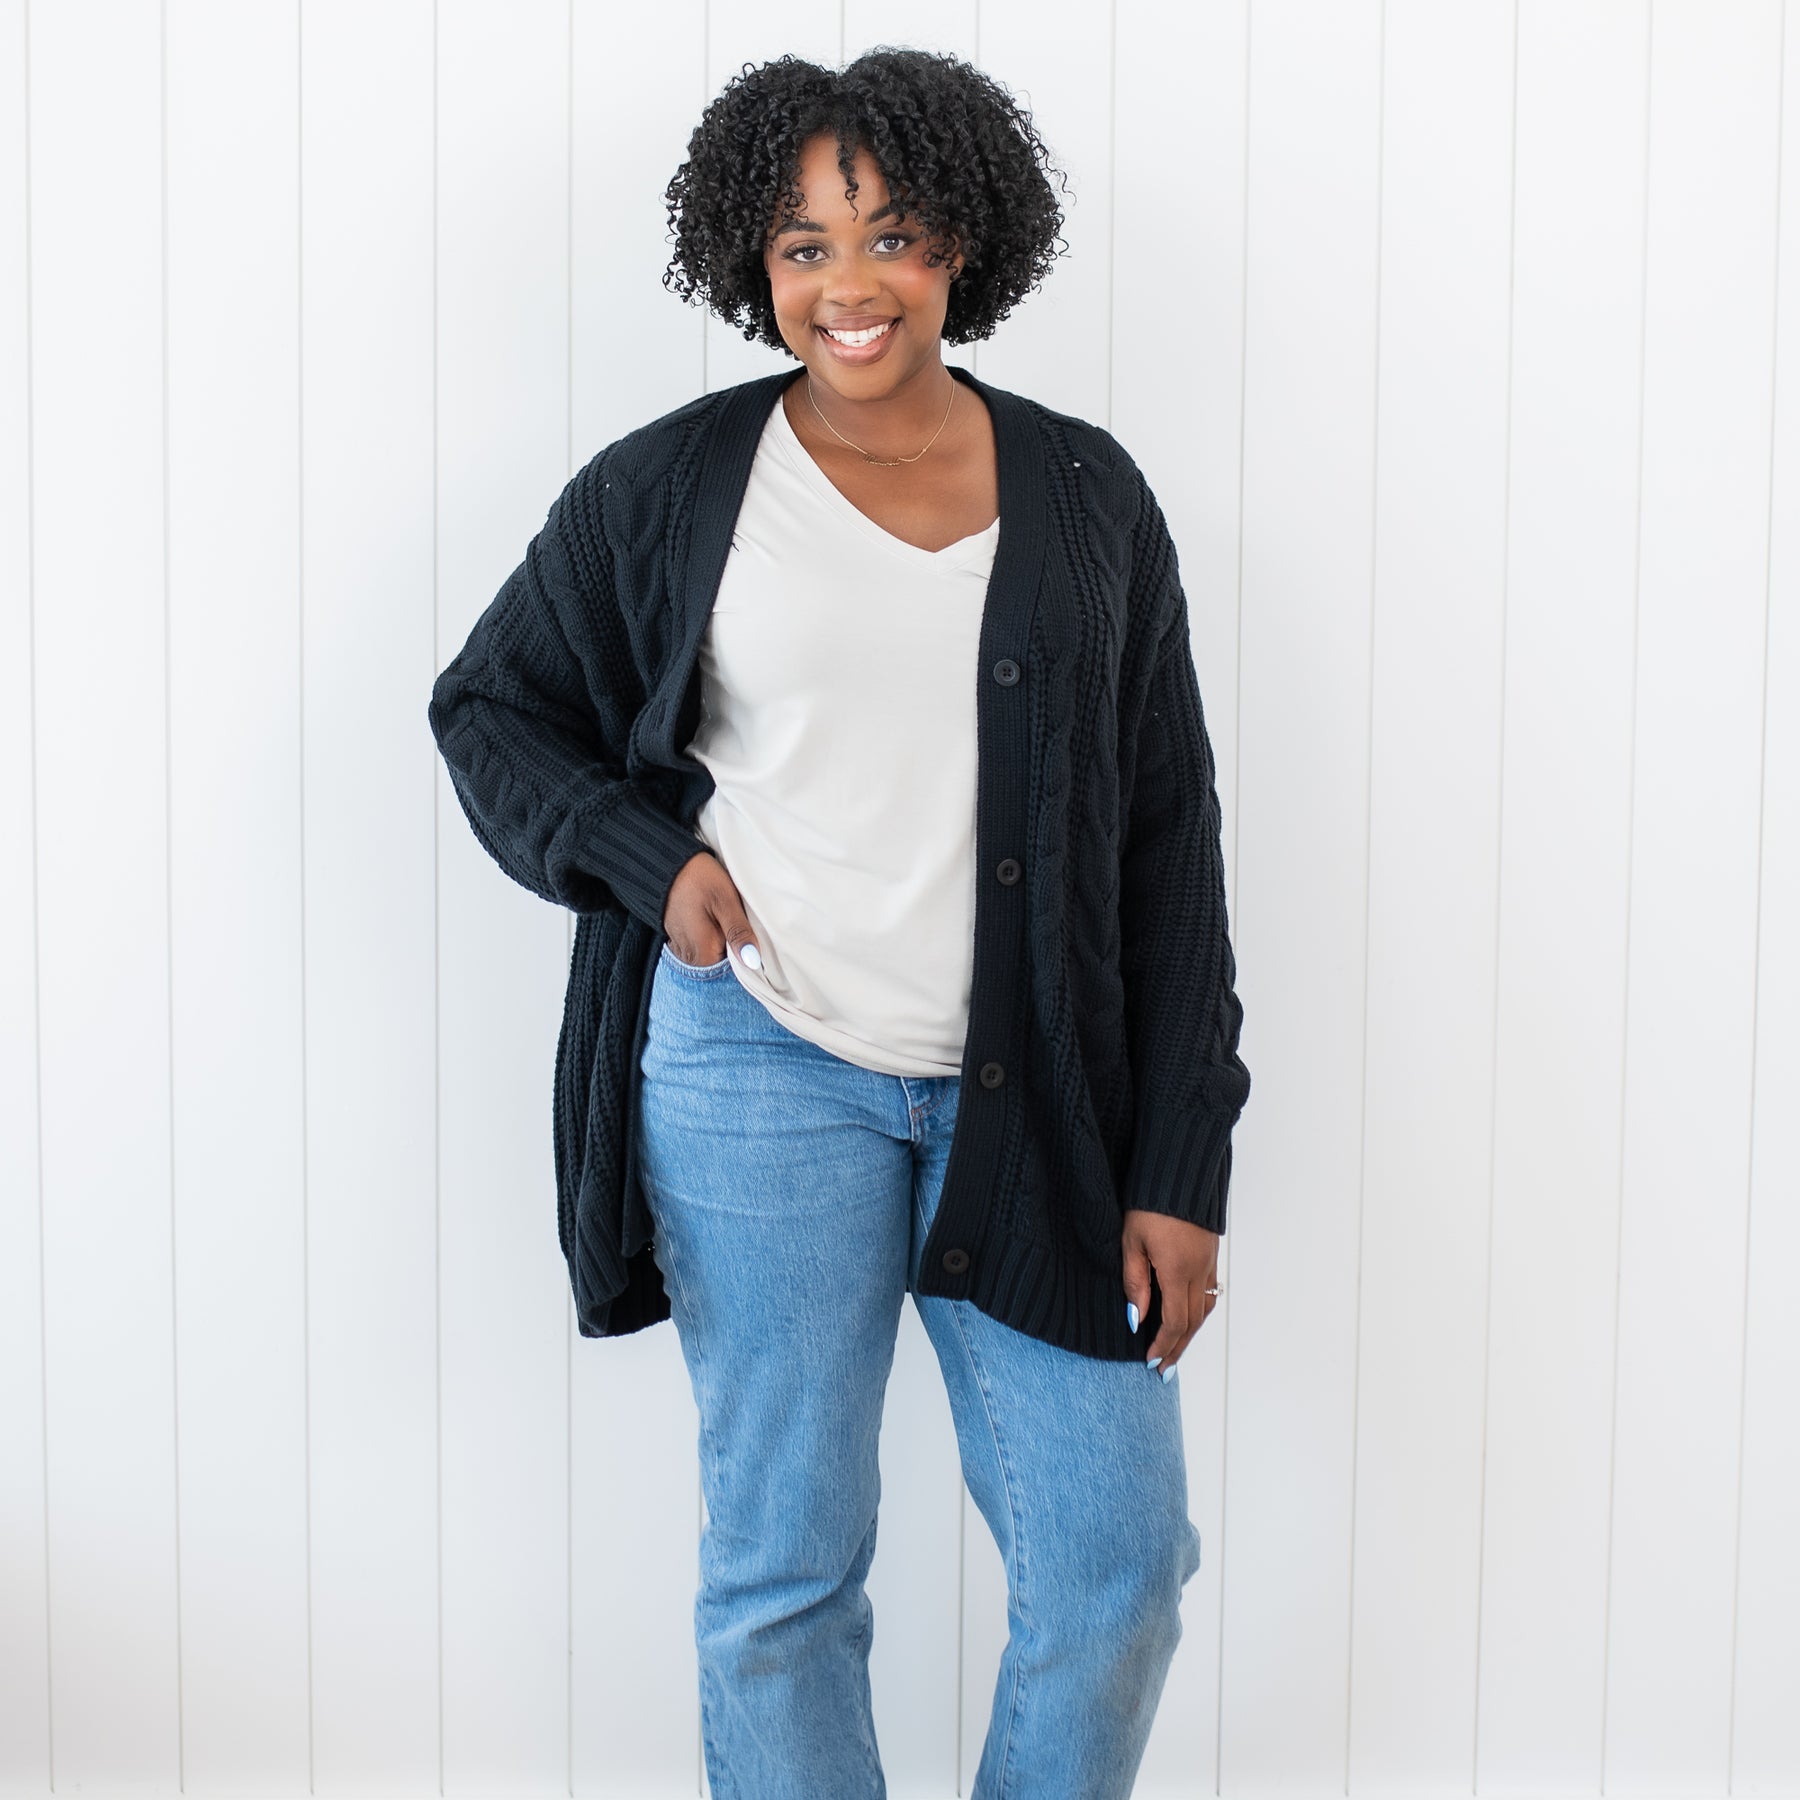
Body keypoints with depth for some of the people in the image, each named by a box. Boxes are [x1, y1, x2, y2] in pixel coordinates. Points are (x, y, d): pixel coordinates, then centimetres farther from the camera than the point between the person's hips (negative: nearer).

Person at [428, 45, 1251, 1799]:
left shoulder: (1087, 498, 6)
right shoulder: (670, 486, 2)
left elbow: (1169, 843, 6)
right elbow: (489, 703, 13)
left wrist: (1182, 1166, 2)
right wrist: (648, 860, -5)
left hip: (1040, 1095, 2)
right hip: (763, 1069, -1)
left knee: (1116, 1564, 4)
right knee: (782, 1563, 7)